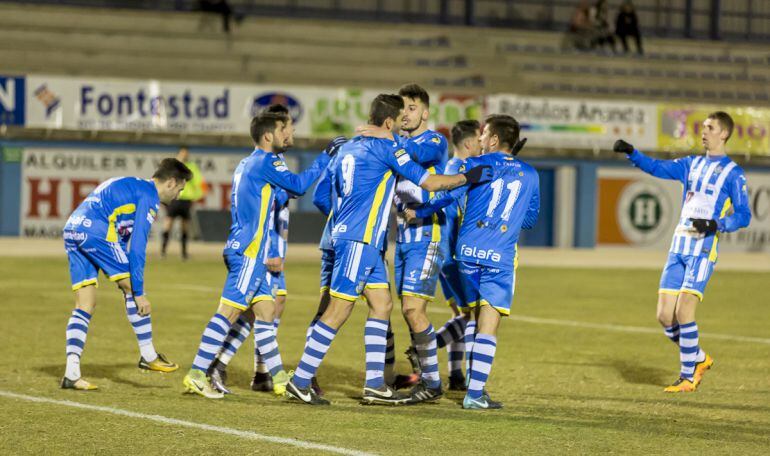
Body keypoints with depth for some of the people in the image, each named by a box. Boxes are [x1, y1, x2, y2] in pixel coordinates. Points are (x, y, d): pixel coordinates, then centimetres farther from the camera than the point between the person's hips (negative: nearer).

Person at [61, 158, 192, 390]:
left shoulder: (129, 185, 28)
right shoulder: (149, 195, -1)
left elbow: (124, 242, 30)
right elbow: (137, 246, -9)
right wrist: (138, 293, -8)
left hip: (71, 231, 9)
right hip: (96, 230, -9)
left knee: (84, 306, 7)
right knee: (131, 287, 4)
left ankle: (71, 374, -2)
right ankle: (148, 356, 11)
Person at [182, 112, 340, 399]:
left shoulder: (246, 165, 17)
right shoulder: (265, 162, -11)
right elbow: (298, 185, -13)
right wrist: (325, 158, -4)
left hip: (246, 250, 10)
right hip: (250, 253, -10)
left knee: (265, 311, 10)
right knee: (229, 312, -9)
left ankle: (280, 379, 13)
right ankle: (197, 375, -10)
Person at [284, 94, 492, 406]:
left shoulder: (349, 147, 15)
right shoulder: (386, 147, -10)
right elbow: (430, 183, -10)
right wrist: (469, 177, 3)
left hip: (366, 242, 10)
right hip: (359, 240, -10)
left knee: (382, 304, 9)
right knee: (339, 311, -8)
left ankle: (375, 384, 7)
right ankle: (300, 382, -7)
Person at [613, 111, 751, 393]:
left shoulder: (733, 173, -1)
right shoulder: (691, 164, 17)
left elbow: (743, 216, -4)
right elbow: (656, 167, 13)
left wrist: (715, 225, -19)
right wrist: (630, 153, -2)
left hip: (703, 249, -6)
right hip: (678, 246, 6)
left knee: (683, 312, -16)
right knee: (665, 316, 1)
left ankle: (688, 378, -4)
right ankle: (699, 359, 22)